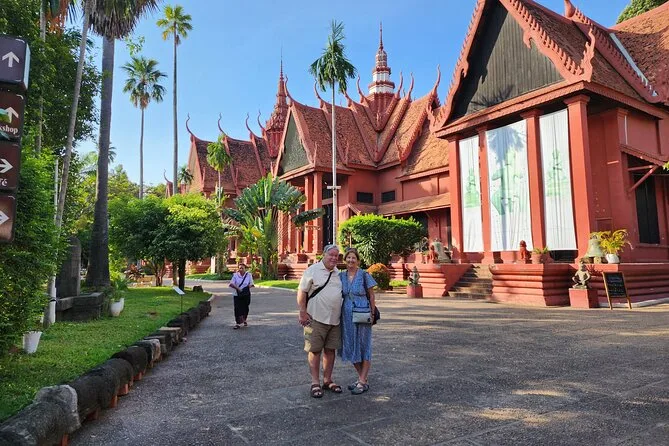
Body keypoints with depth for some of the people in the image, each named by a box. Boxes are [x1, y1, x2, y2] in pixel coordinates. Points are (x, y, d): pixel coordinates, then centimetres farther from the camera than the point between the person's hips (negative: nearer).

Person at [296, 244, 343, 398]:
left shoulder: (338, 273, 11)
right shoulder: (313, 270, -8)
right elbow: (302, 292, -8)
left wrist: (343, 314, 19)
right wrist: (302, 313, -12)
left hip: (334, 320, 6)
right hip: (316, 318, -6)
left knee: (330, 350, 12)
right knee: (314, 350, 1)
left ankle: (327, 380, 24)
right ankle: (315, 383, 13)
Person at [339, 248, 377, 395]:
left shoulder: (364, 275, -6)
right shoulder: (341, 276, 6)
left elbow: (371, 296, -2)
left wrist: (372, 313, -7)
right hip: (347, 315, 5)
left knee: (363, 346, 3)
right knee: (351, 347, 11)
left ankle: (363, 382, 12)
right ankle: (361, 378, 26)